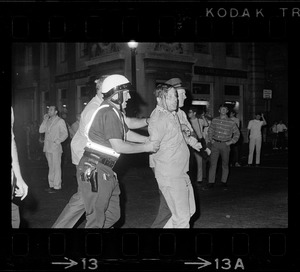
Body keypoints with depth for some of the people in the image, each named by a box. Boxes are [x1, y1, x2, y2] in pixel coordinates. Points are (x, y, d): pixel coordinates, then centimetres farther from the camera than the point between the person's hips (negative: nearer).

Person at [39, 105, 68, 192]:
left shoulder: (60, 121, -1)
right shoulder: (48, 121, 16)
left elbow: (65, 134, -4)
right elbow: (41, 130, 5)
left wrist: (57, 141, -13)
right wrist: (45, 120, -1)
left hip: (55, 147, -6)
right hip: (48, 147, 6)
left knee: (56, 167, -4)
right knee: (51, 167, 11)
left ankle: (57, 186, 0)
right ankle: (51, 185, 17)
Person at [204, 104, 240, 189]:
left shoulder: (231, 122, 0)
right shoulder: (214, 120, 5)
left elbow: (237, 133, 8)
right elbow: (210, 130, 18)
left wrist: (231, 141, -1)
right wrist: (210, 139, 7)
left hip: (225, 145, -1)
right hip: (215, 144, 1)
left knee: (225, 164, 7)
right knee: (213, 163, -2)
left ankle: (224, 182, 20)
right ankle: (211, 182, 2)